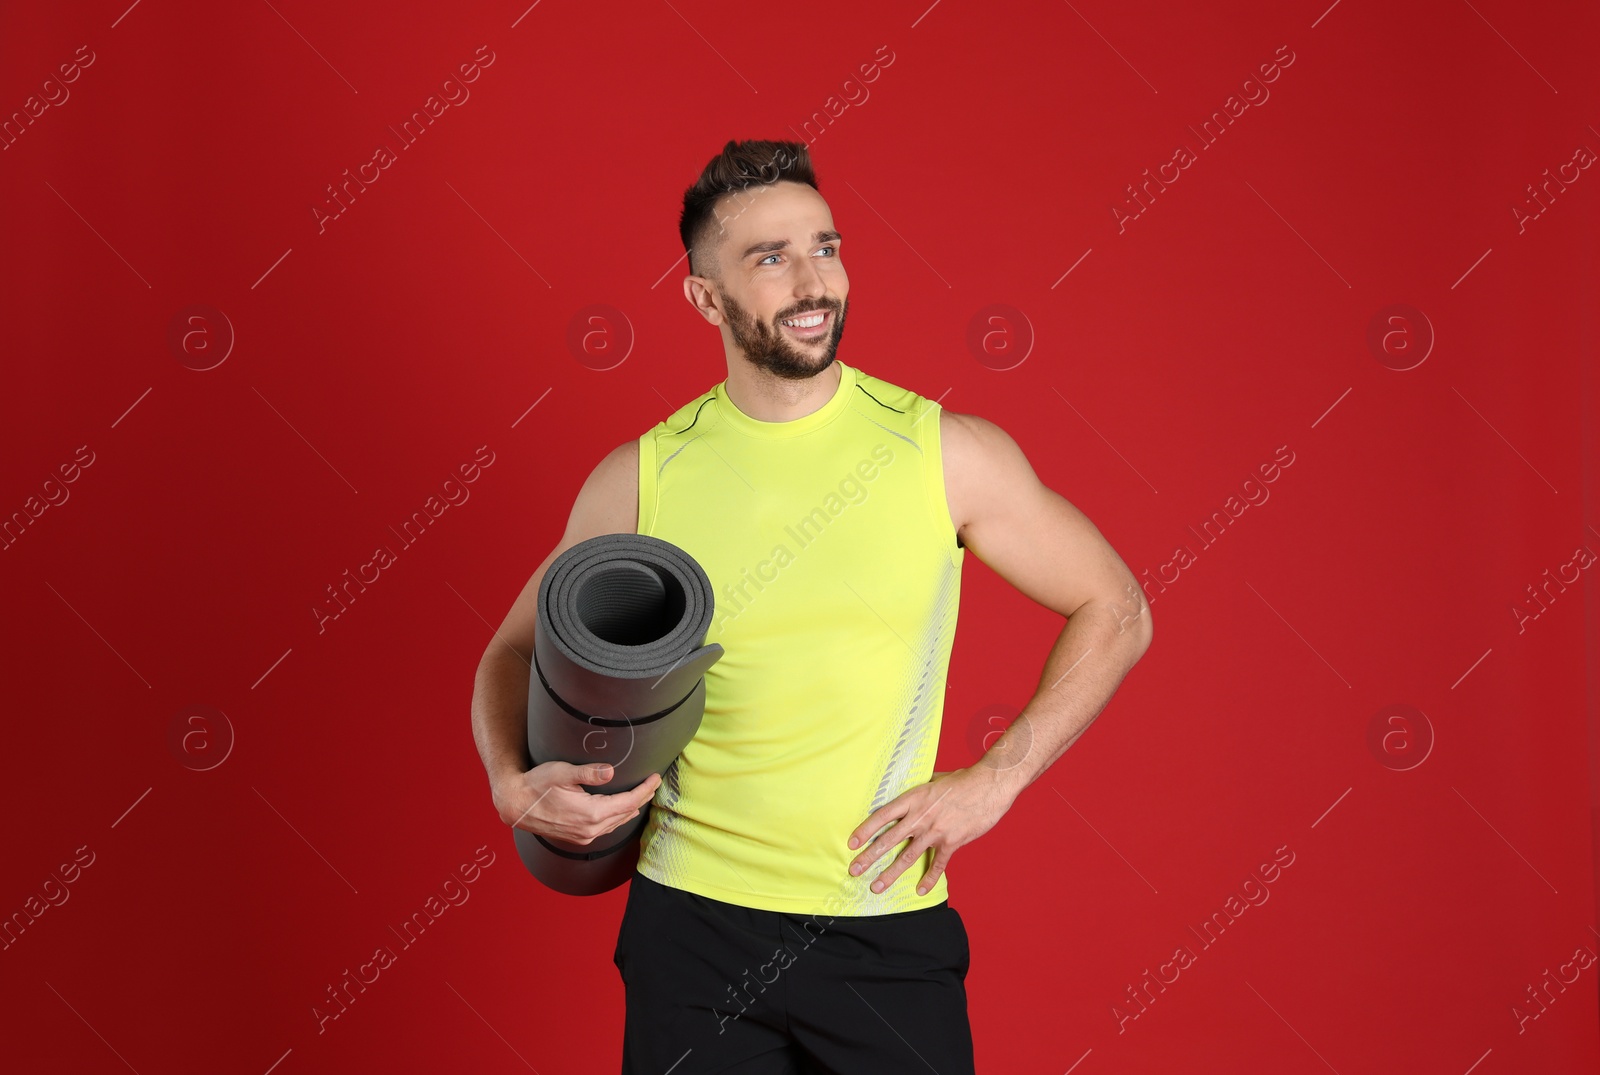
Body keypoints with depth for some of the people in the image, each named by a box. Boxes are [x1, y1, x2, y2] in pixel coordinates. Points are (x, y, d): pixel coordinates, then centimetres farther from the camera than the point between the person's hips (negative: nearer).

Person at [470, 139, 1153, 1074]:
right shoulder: (642, 478, -1)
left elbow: (1115, 610, 4)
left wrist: (993, 782, -4)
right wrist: (514, 782, -10)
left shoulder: (947, 453, -4)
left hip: (888, 933, -1)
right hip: (693, 926, 1)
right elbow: (517, 651, 11)